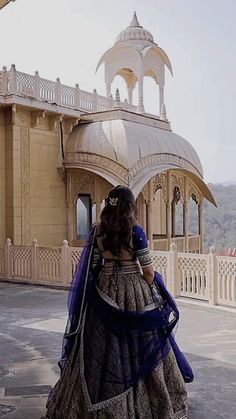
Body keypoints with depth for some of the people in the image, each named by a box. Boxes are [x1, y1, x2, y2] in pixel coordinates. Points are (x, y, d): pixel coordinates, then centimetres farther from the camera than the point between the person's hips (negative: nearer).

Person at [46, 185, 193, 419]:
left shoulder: (98, 231, -1)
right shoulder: (135, 231, -13)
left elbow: (92, 266, 3)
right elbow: (148, 270, -10)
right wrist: (153, 292, 6)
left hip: (104, 291, 4)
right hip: (133, 290, -4)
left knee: (103, 350, 13)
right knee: (137, 348, 10)